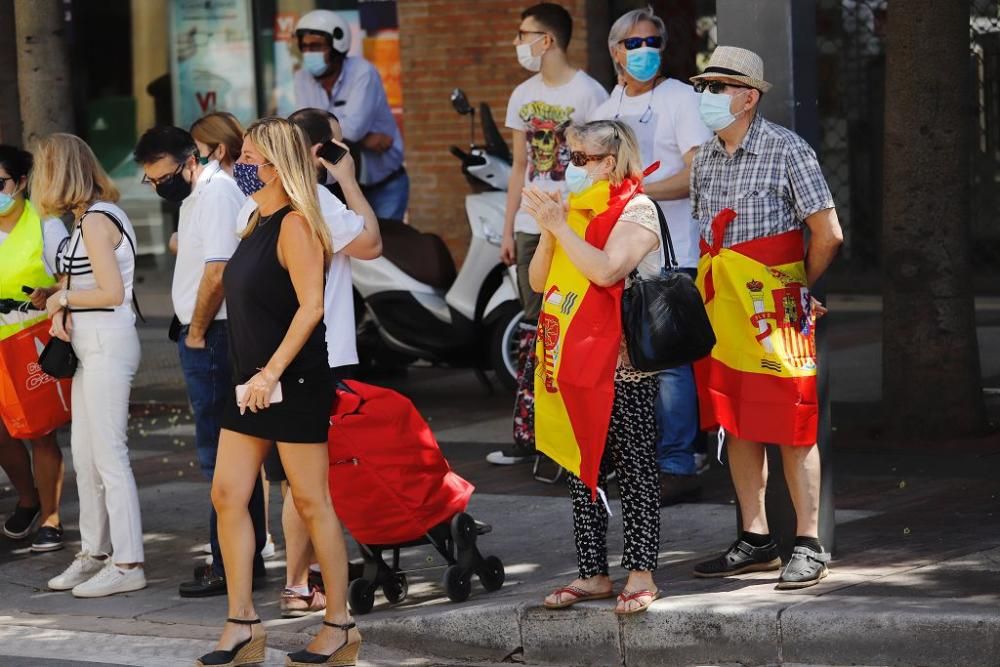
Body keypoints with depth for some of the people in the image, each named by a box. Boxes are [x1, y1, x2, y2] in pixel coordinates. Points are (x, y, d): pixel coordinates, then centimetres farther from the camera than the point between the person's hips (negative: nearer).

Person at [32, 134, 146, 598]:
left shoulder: (96, 221, -16)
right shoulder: (90, 217, 13)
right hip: (89, 343, 10)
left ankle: (127, 565, -5)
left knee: (109, 455, -7)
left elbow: (111, 293, -20)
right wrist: (63, 312, -3)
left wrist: (61, 299, -6)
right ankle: (95, 554, 23)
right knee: (84, 455, 14)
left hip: (107, 343, -10)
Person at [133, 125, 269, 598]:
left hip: (212, 339, -10)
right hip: (204, 336, 10)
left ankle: (231, 564, -6)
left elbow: (217, 272, -21)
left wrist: (196, 332, -12)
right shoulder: (198, 195, 17)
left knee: (221, 453, -8)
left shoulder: (216, 192, -15)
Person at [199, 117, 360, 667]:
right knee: (227, 496, 5)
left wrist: (272, 372, -23)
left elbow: (310, 305, -20)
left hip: (294, 383, -9)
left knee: (311, 503, -2)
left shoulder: (294, 224, -13)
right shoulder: (256, 223, 13)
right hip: (251, 382, 9)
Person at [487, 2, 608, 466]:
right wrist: (508, 231, 15)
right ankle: (527, 433, 8)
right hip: (531, 226, 7)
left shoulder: (588, 94, -7)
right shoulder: (523, 96, 15)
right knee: (534, 327, 7)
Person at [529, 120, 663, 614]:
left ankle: (640, 574, -1)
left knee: (634, 467, -3)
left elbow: (605, 270, -23)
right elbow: (538, 281, 14)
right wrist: (547, 232, -2)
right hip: (576, 361, 8)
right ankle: (592, 573, 13)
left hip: (623, 365, -8)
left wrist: (559, 225, -18)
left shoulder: (636, 210, -7)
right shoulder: (575, 208, 15)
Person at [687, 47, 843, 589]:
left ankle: (808, 547, 0)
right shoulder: (705, 158, 11)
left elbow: (828, 235, -9)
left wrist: (799, 290, 1)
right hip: (721, 309, 7)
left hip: (773, 310, -7)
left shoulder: (787, 150, -9)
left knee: (790, 426, -5)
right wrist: (713, 293, 12)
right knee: (736, 423, 9)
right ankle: (755, 540, 16)